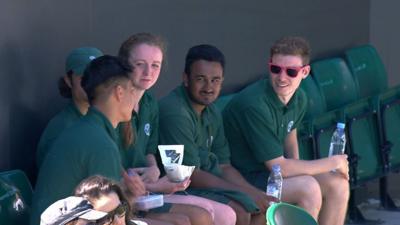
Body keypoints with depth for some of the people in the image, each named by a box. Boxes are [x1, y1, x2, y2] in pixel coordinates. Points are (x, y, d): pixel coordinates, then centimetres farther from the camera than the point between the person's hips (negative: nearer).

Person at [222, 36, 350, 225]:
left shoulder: (299, 99, 0)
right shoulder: (254, 104, -27)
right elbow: (278, 167, -26)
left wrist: (297, 169, 3)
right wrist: (333, 163, -16)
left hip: (268, 172, 9)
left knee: (338, 183, -6)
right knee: (308, 187, -28)